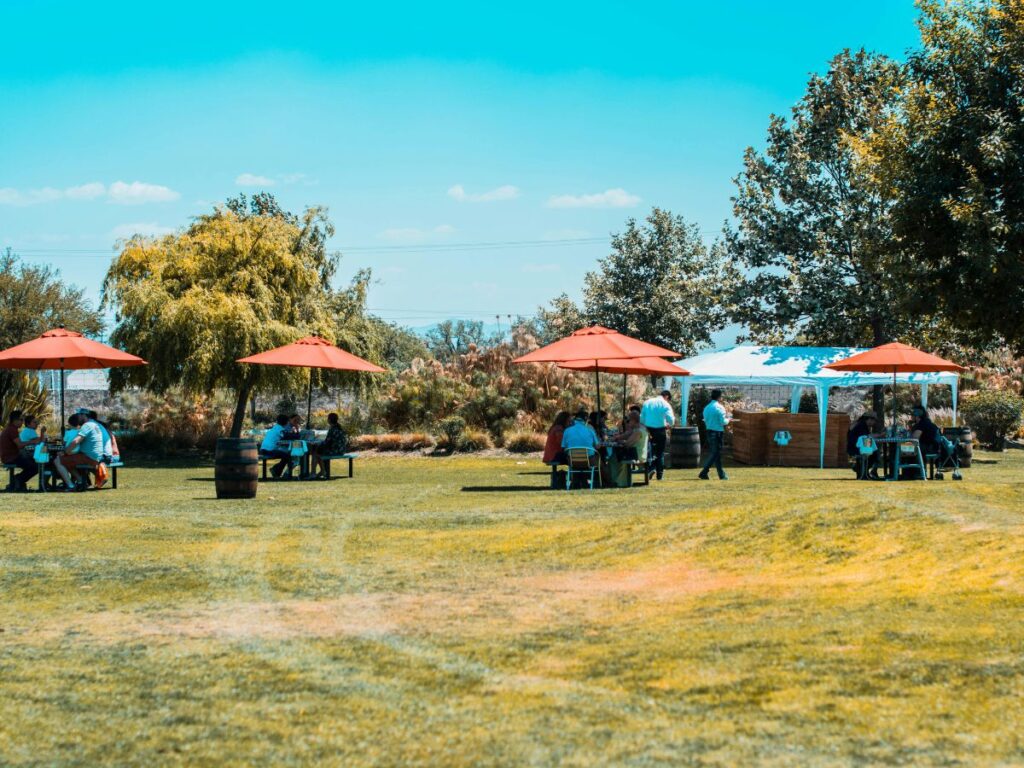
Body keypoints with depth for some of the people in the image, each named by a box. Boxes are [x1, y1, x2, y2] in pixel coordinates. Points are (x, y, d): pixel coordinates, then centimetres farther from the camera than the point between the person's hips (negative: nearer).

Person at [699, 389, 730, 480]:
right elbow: (723, 422, -16)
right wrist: (728, 420, 6)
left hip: (709, 432, 8)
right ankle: (703, 473, -10)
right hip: (718, 432, -8)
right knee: (715, 454, -2)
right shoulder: (719, 408, -13)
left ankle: (722, 474, 17)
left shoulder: (706, 408, 9)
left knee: (713, 453, 11)